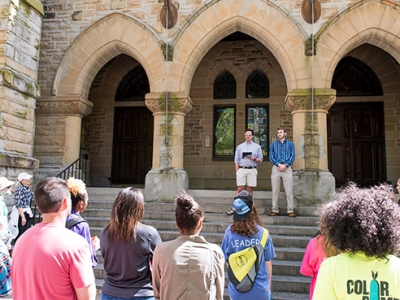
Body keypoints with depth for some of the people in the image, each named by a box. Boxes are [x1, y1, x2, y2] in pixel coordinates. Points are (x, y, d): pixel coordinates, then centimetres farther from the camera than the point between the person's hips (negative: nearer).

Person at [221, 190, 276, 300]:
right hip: (260, 290, -1)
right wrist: (269, 286, 11)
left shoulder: (230, 232, -12)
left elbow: (227, 261, -3)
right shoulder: (263, 233, -13)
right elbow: (268, 264, -4)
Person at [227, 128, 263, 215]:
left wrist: (254, 159, -12)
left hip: (252, 170, 0)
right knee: (240, 189, -2)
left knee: (249, 189, 2)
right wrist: (237, 171, 0)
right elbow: (236, 160, 9)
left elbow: (260, 160, 8)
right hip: (241, 169, 0)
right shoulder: (240, 147, 11)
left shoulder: (257, 147, 10)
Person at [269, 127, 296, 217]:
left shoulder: (290, 144, 12)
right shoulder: (273, 144, 12)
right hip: (276, 168, 1)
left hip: (287, 168, -1)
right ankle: (275, 210, 7)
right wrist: (279, 164, -10)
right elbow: (271, 156, 4)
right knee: (275, 191, 2)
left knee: (289, 191, -4)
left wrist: (285, 165, -10)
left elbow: (293, 156, 3)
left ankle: (290, 210, 1)